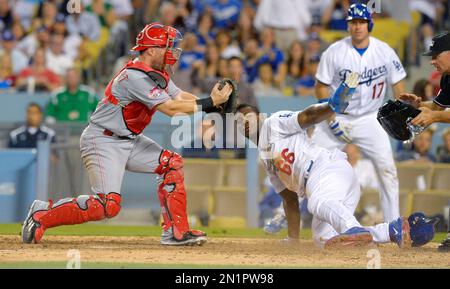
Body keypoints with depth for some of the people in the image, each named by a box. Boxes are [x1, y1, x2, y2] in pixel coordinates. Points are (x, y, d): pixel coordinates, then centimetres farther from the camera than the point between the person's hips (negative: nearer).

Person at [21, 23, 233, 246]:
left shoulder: (156, 74, 9)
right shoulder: (136, 77, -23)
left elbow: (181, 97, 0)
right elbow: (171, 109, -26)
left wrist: (214, 102, -15)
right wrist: (210, 103, -23)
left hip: (129, 140, 10)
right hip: (103, 141, -10)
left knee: (172, 163, 2)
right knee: (108, 205, -19)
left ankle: (176, 232, 5)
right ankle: (43, 213, -4)